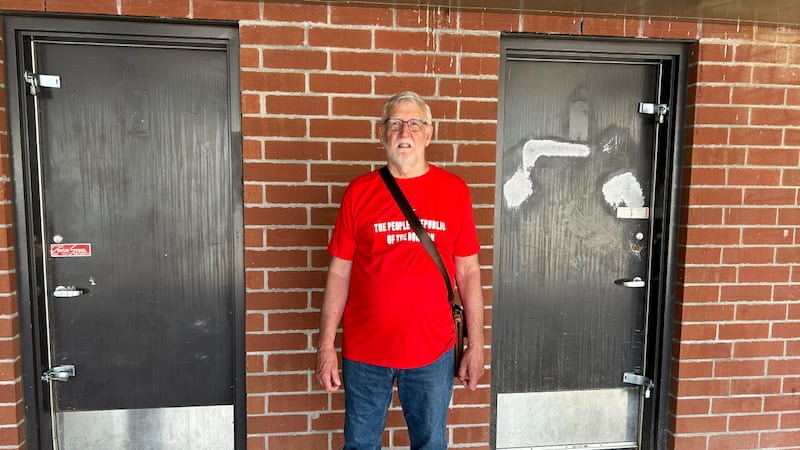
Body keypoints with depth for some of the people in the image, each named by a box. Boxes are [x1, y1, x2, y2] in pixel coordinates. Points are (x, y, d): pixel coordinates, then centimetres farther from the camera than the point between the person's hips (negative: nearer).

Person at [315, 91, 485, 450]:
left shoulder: (454, 191, -1)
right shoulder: (359, 191, -2)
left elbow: (468, 271, 2)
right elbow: (339, 271, -1)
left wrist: (476, 345, 0)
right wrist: (326, 346, -3)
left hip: (432, 350, 0)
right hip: (364, 351, 0)